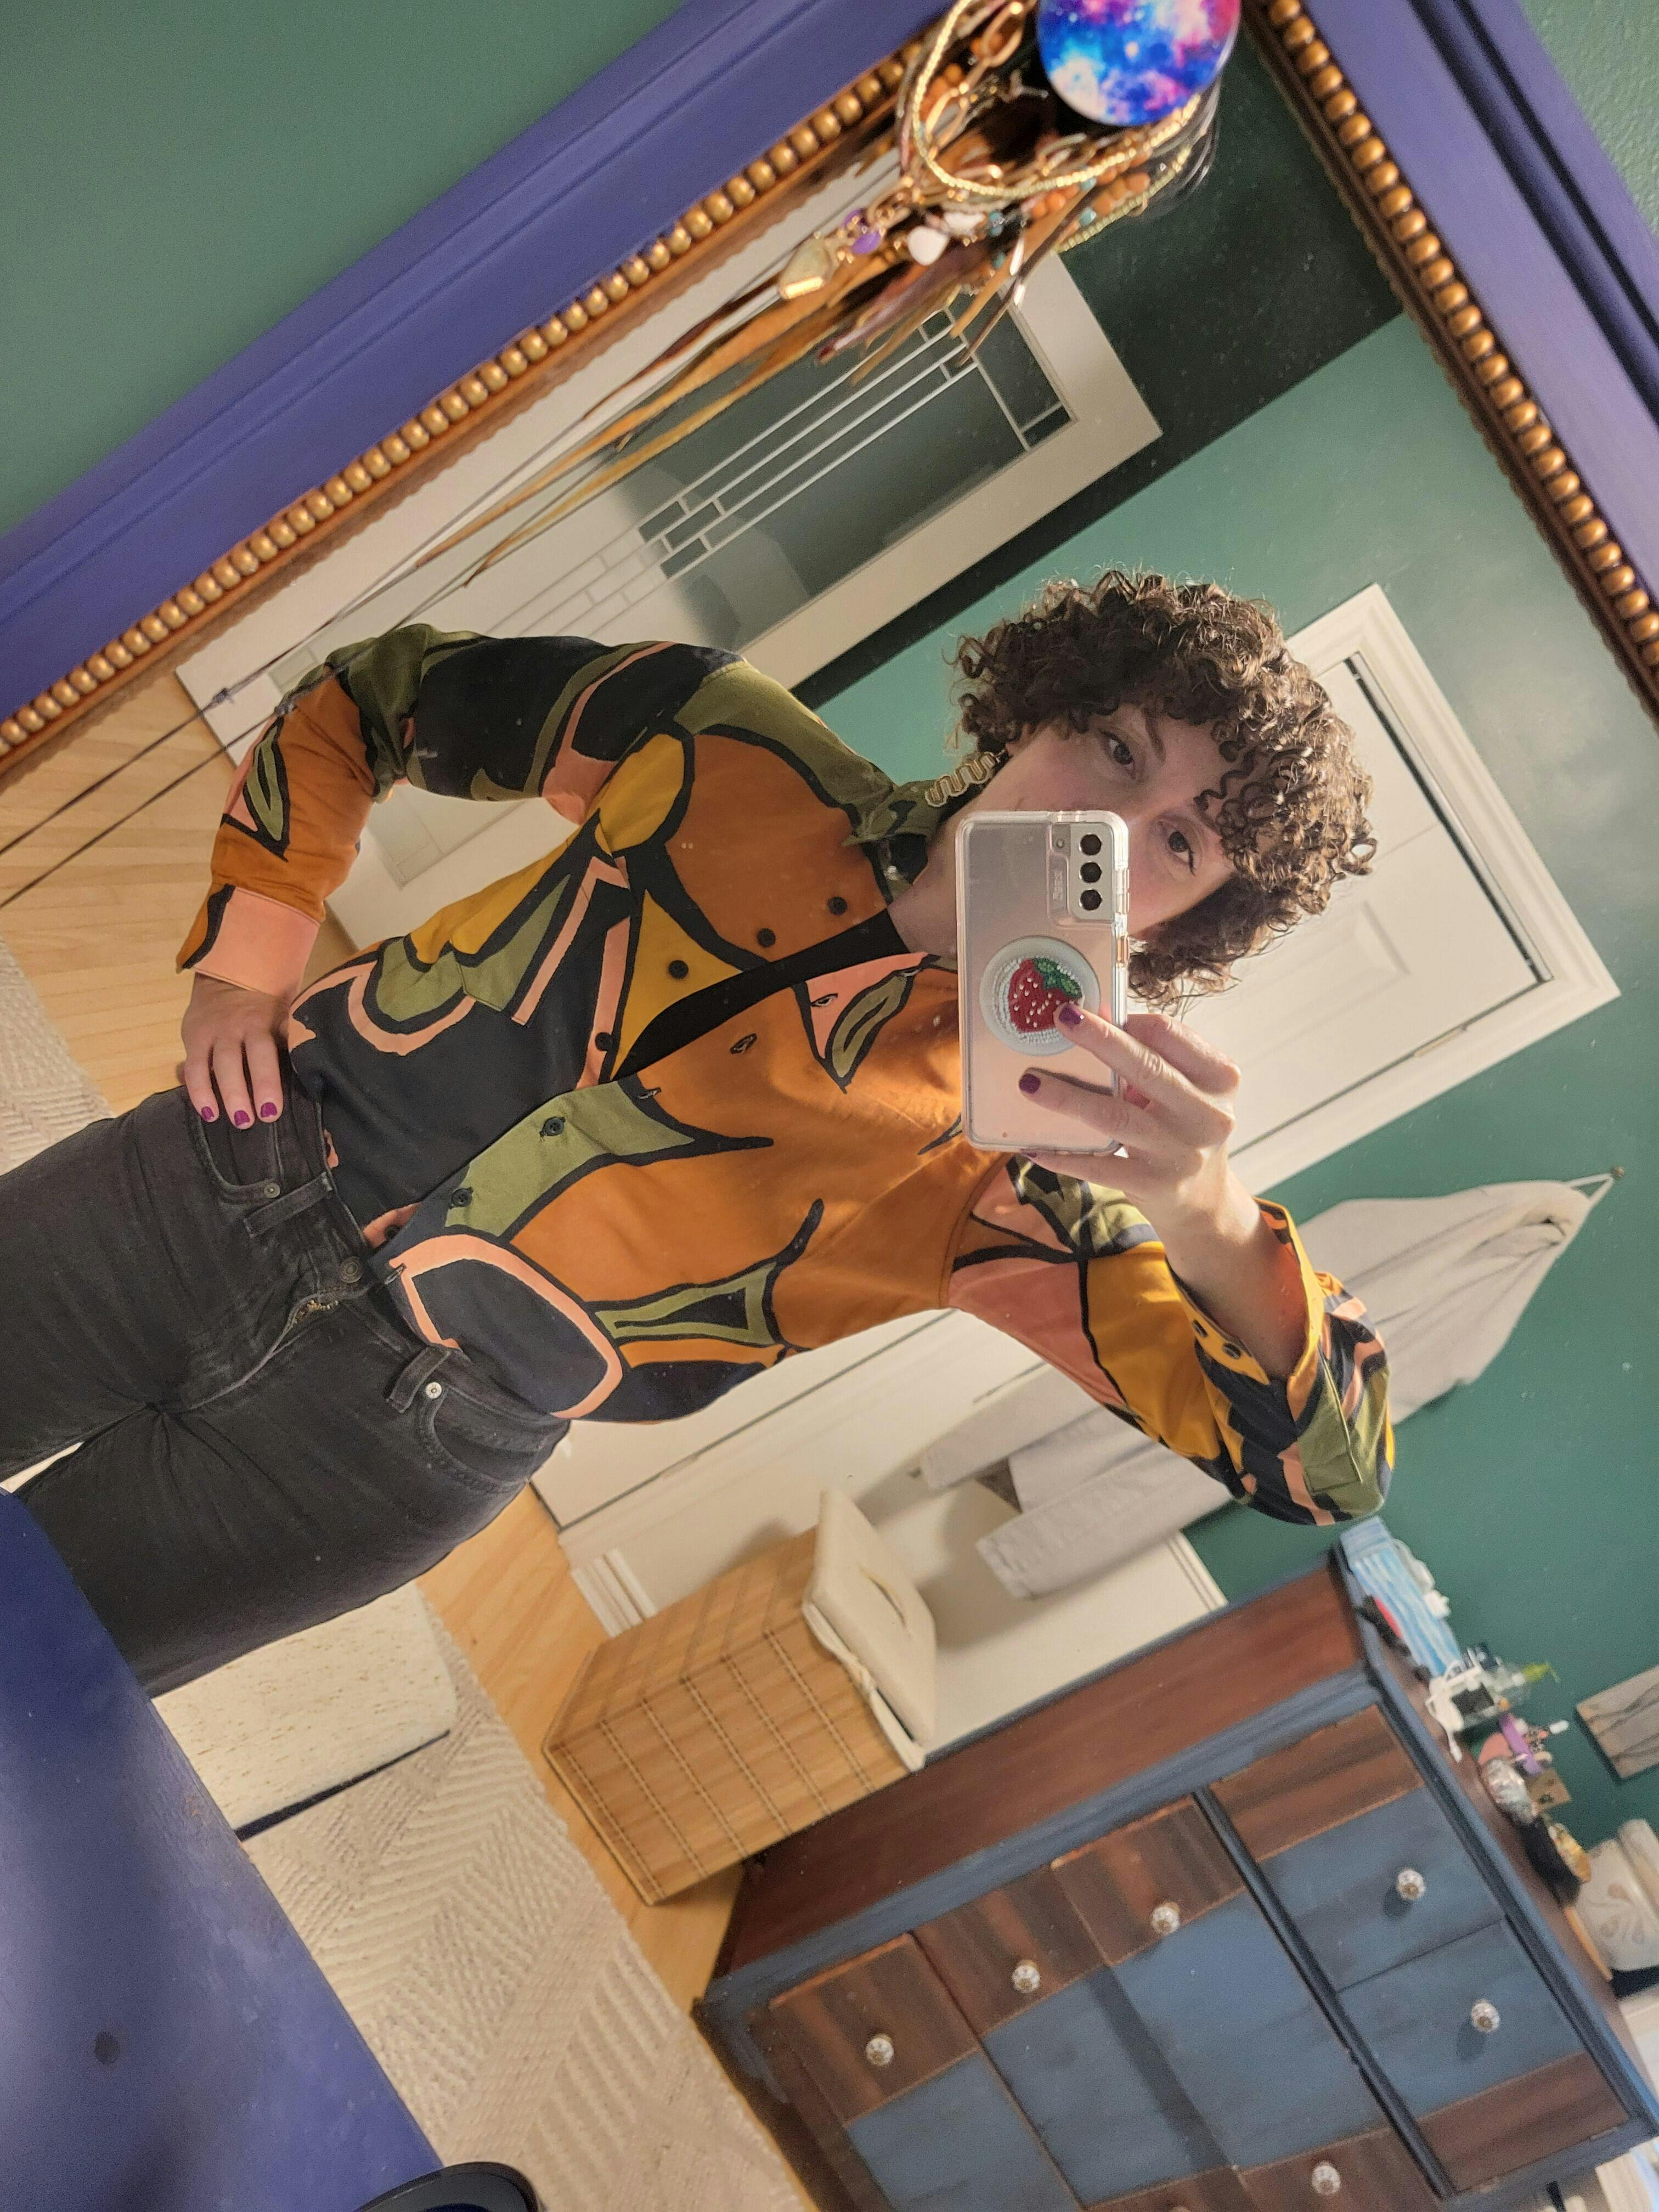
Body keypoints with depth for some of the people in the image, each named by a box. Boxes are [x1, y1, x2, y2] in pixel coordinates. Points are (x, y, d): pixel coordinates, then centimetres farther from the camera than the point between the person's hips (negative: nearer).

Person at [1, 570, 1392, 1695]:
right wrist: (240, 969, -2)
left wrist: (1207, 1217, -38)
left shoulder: (1012, 1170, -12)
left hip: (396, 1436, -2)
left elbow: (1328, 1463, -18)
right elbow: (373, 698, 8)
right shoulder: (735, 742, -5)